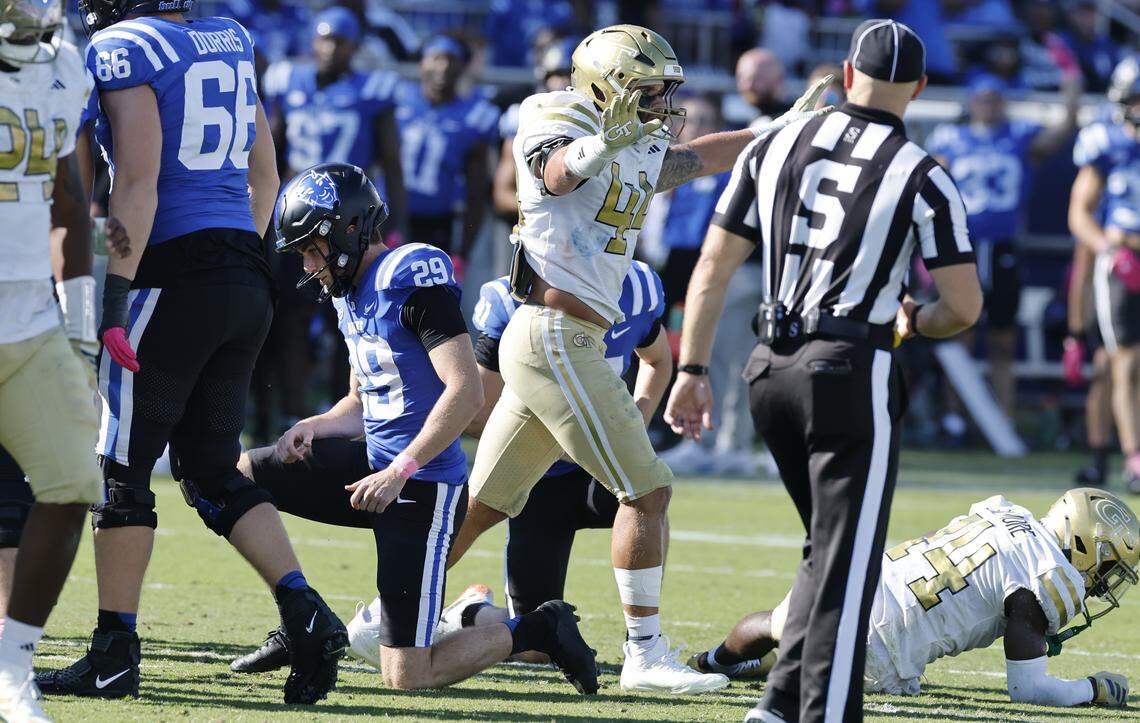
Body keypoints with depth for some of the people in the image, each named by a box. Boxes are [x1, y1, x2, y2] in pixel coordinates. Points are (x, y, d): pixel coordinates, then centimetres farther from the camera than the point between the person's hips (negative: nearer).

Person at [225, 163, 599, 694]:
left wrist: (399, 472, -26)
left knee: (407, 678, -9)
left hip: (421, 487, -9)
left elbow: (466, 392, -23)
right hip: (375, 468, 9)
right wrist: (310, 429, 2)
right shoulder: (351, 294, 13)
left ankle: (538, 630, 10)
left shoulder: (414, 279, -16)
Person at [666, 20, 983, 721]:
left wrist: (693, 370, 14)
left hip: (773, 371, 5)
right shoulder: (923, 178, -4)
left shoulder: (773, 149, 9)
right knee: (846, 562, 0)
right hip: (852, 373, -5)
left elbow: (713, 269, 9)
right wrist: (915, 322, 18)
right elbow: (965, 306, -4)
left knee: (831, 547, 20)